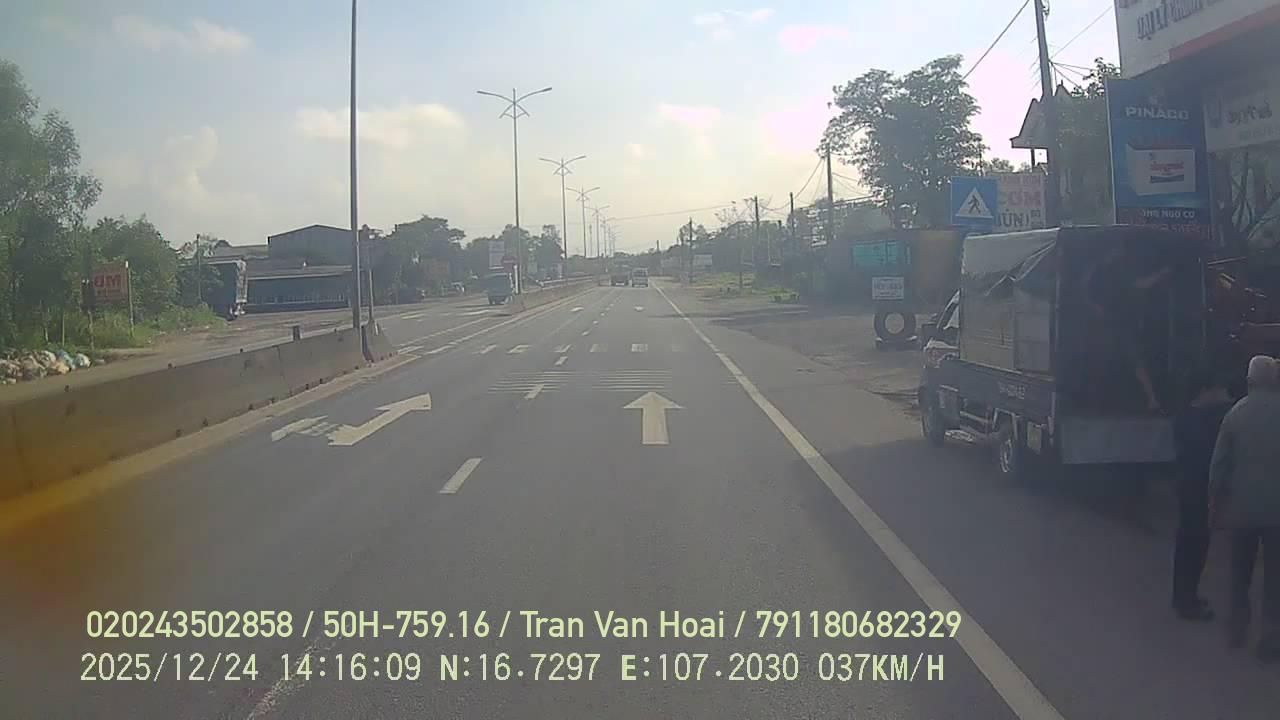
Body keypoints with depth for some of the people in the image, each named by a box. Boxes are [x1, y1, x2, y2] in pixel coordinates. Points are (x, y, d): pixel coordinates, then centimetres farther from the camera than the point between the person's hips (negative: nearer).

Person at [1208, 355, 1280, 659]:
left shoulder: (1236, 412, -2)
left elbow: (1219, 463, 0)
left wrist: (1216, 504, 9)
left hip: (1242, 506, 2)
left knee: (1241, 570, 16)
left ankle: (1238, 628, 24)